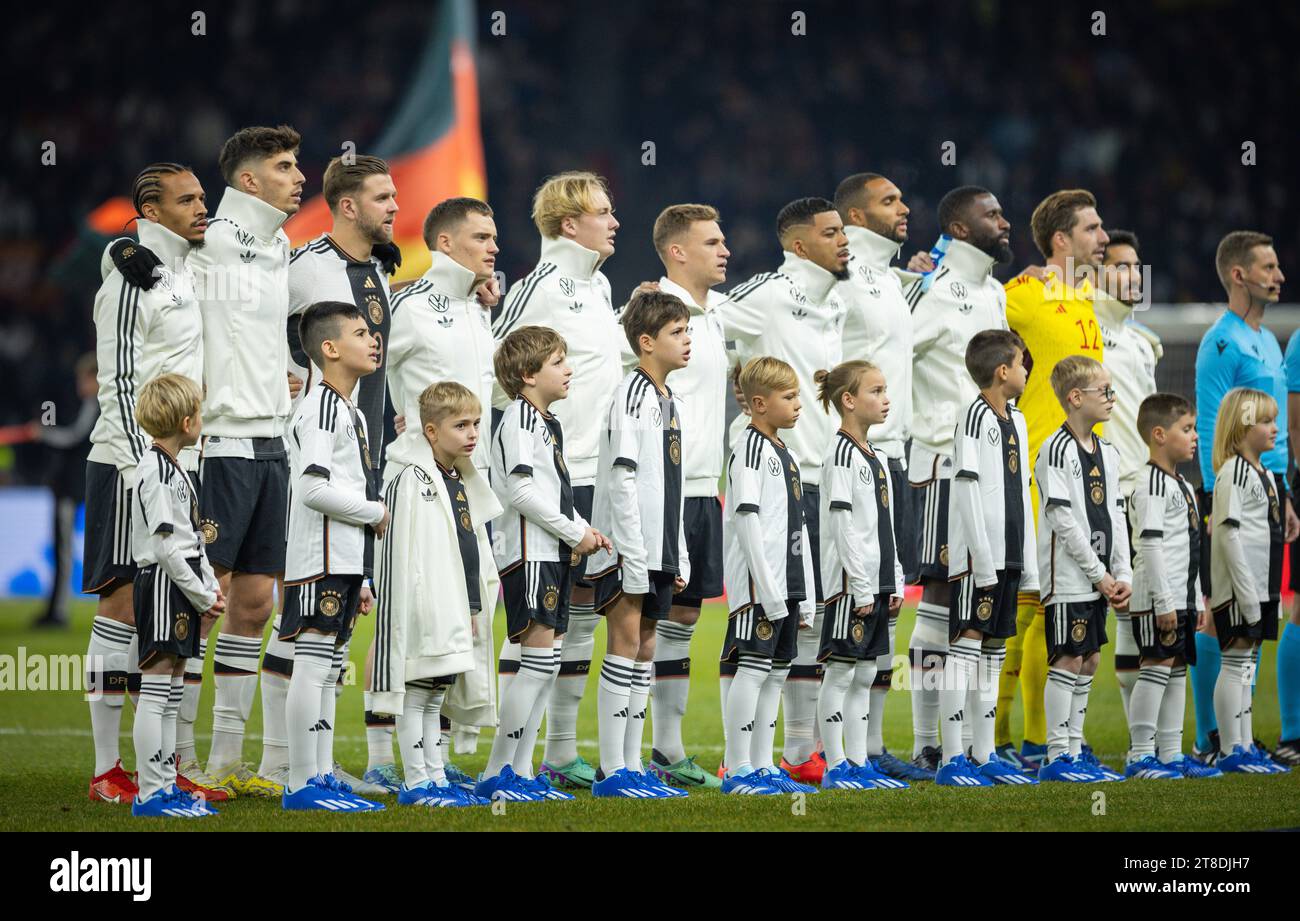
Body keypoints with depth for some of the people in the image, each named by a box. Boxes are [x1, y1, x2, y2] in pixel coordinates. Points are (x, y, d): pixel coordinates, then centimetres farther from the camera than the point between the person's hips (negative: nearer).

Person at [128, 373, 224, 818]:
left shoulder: (173, 468, 17)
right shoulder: (156, 471, -15)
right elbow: (165, 545, -19)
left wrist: (211, 585, 11)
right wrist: (203, 595, -14)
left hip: (182, 586, 11)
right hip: (162, 583, -11)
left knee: (172, 688, 12)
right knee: (156, 688, -10)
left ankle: (166, 785, 16)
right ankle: (150, 793, -11)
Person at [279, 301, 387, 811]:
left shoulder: (351, 412, 20)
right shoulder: (321, 408, -12)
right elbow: (314, 489, -23)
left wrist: (362, 579, 22)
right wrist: (377, 513, -10)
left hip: (344, 562, 10)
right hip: (321, 562, -10)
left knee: (328, 668, 11)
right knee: (313, 664, -8)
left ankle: (323, 778, 15)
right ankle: (302, 784, -7)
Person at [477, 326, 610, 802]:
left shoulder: (549, 422, 19)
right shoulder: (520, 419, -11)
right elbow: (520, 491, -20)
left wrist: (584, 530, 9)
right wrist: (574, 532, -14)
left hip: (553, 553, 10)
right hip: (529, 553, -10)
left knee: (545, 665, 9)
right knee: (538, 662, -12)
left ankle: (521, 770, 12)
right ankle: (496, 773, -9)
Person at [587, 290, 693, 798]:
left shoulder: (668, 400, 16)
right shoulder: (632, 394, -12)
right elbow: (622, 481, -18)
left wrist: (679, 558, 16)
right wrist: (634, 558, -20)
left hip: (657, 551, 9)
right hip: (625, 550, -9)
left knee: (644, 648, 9)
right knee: (625, 645, -8)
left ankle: (631, 767, 13)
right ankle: (611, 772, -6)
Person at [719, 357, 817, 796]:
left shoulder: (785, 454, 18)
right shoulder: (750, 448, -10)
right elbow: (746, 520, -17)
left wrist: (806, 594, 17)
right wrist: (767, 588, -20)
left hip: (786, 585, 9)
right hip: (758, 583, -9)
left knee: (777, 671, 10)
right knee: (753, 669, -9)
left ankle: (763, 765, 15)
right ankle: (738, 770, -6)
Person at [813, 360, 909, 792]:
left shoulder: (877, 459, 16)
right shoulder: (842, 455, -12)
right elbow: (842, 526, -16)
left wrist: (895, 582, 14)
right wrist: (860, 587, -18)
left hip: (876, 584, 9)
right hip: (851, 583, -9)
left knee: (865, 673, 10)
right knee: (840, 671, -4)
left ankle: (859, 764, 14)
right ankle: (835, 768, -2)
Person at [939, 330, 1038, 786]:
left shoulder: (1016, 421, 16)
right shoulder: (976, 416, -10)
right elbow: (968, 493, -14)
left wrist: (1028, 563, 16)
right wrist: (983, 559, -18)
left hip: (1007, 556, 9)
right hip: (977, 556, -9)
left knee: (993, 649, 10)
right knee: (965, 645, -8)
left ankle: (984, 756, 14)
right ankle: (952, 759, -8)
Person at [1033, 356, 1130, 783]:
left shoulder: (1107, 452, 13)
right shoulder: (1057, 450, -13)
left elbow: (1116, 515, 14)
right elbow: (1063, 520, -17)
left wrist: (1121, 574, 4)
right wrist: (1098, 573, -14)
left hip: (1099, 579, 8)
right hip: (1067, 576, -8)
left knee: (1089, 660, 9)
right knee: (1068, 660, -7)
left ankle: (1074, 750, 15)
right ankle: (1057, 756, -3)